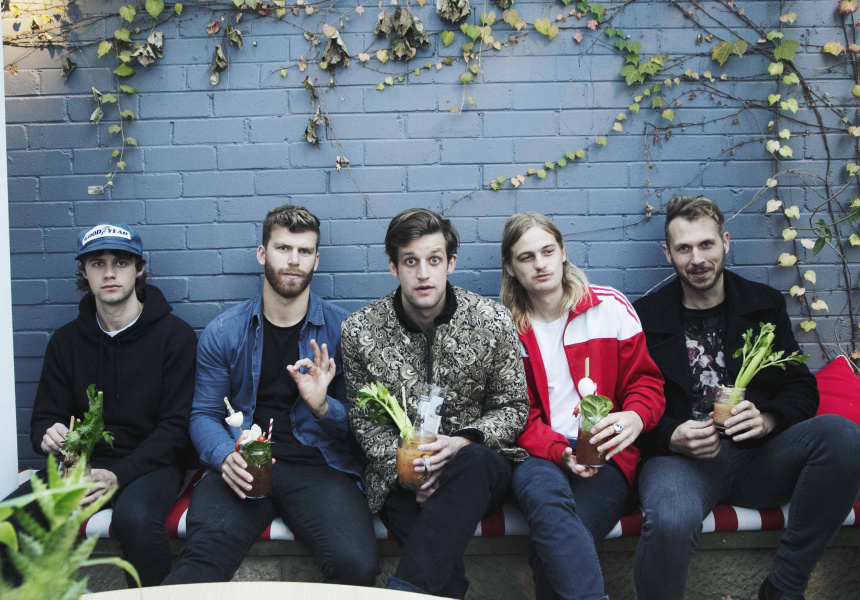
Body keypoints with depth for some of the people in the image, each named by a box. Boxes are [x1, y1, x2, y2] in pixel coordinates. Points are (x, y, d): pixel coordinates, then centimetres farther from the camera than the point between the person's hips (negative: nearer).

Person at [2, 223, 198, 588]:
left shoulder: (174, 335, -3)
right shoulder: (66, 341, 11)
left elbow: (175, 425, -8)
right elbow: (44, 416, 12)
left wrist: (119, 475, -21)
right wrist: (47, 436, -15)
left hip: (150, 463, -3)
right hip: (82, 462, 4)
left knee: (135, 517, -36)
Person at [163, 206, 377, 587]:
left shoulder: (343, 329, 6)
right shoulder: (222, 333, 11)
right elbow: (203, 415, 10)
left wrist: (322, 406, -16)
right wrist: (226, 456, -11)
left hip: (318, 466, 0)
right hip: (243, 468, 0)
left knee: (356, 565, -27)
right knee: (201, 558, -32)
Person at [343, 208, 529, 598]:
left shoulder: (493, 322, -3)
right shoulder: (360, 331, 0)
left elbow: (513, 408, 3)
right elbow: (363, 418, 7)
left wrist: (462, 441, -16)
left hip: (477, 464, 1)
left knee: (474, 461, -38)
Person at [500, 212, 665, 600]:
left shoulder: (610, 307, 7)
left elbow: (645, 379, 9)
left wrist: (636, 416, -16)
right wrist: (559, 451, -14)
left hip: (606, 456, -1)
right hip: (537, 455, 1)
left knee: (552, 543, -31)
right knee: (543, 491, -37)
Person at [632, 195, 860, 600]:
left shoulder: (765, 305, 15)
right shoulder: (645, 317, 7)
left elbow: (802, 388, 11)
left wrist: (766, 420, -11)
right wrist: (672, 437, -16)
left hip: (755, 454, 4)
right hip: (681, 458, -3)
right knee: (670, 523, -39)